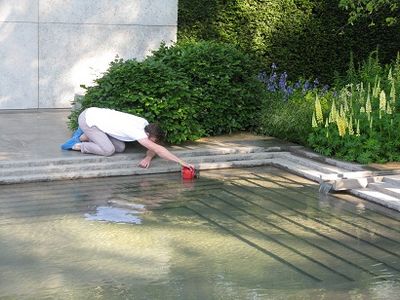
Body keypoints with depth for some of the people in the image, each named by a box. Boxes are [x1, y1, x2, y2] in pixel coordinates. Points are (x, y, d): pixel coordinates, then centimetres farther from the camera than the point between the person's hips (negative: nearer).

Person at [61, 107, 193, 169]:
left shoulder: (145, 124, -7)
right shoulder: (136, 131, -31)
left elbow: (154, 148, 1)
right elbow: (158, 149, -38)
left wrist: (148, 157, -22)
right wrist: (181, 162, -39)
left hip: (94, 114, 9)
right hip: (87, 118, -9)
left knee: (120, 147, 2)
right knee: (108, 150, -21)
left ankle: (83, 136, 17)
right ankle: (77, 146, 0)